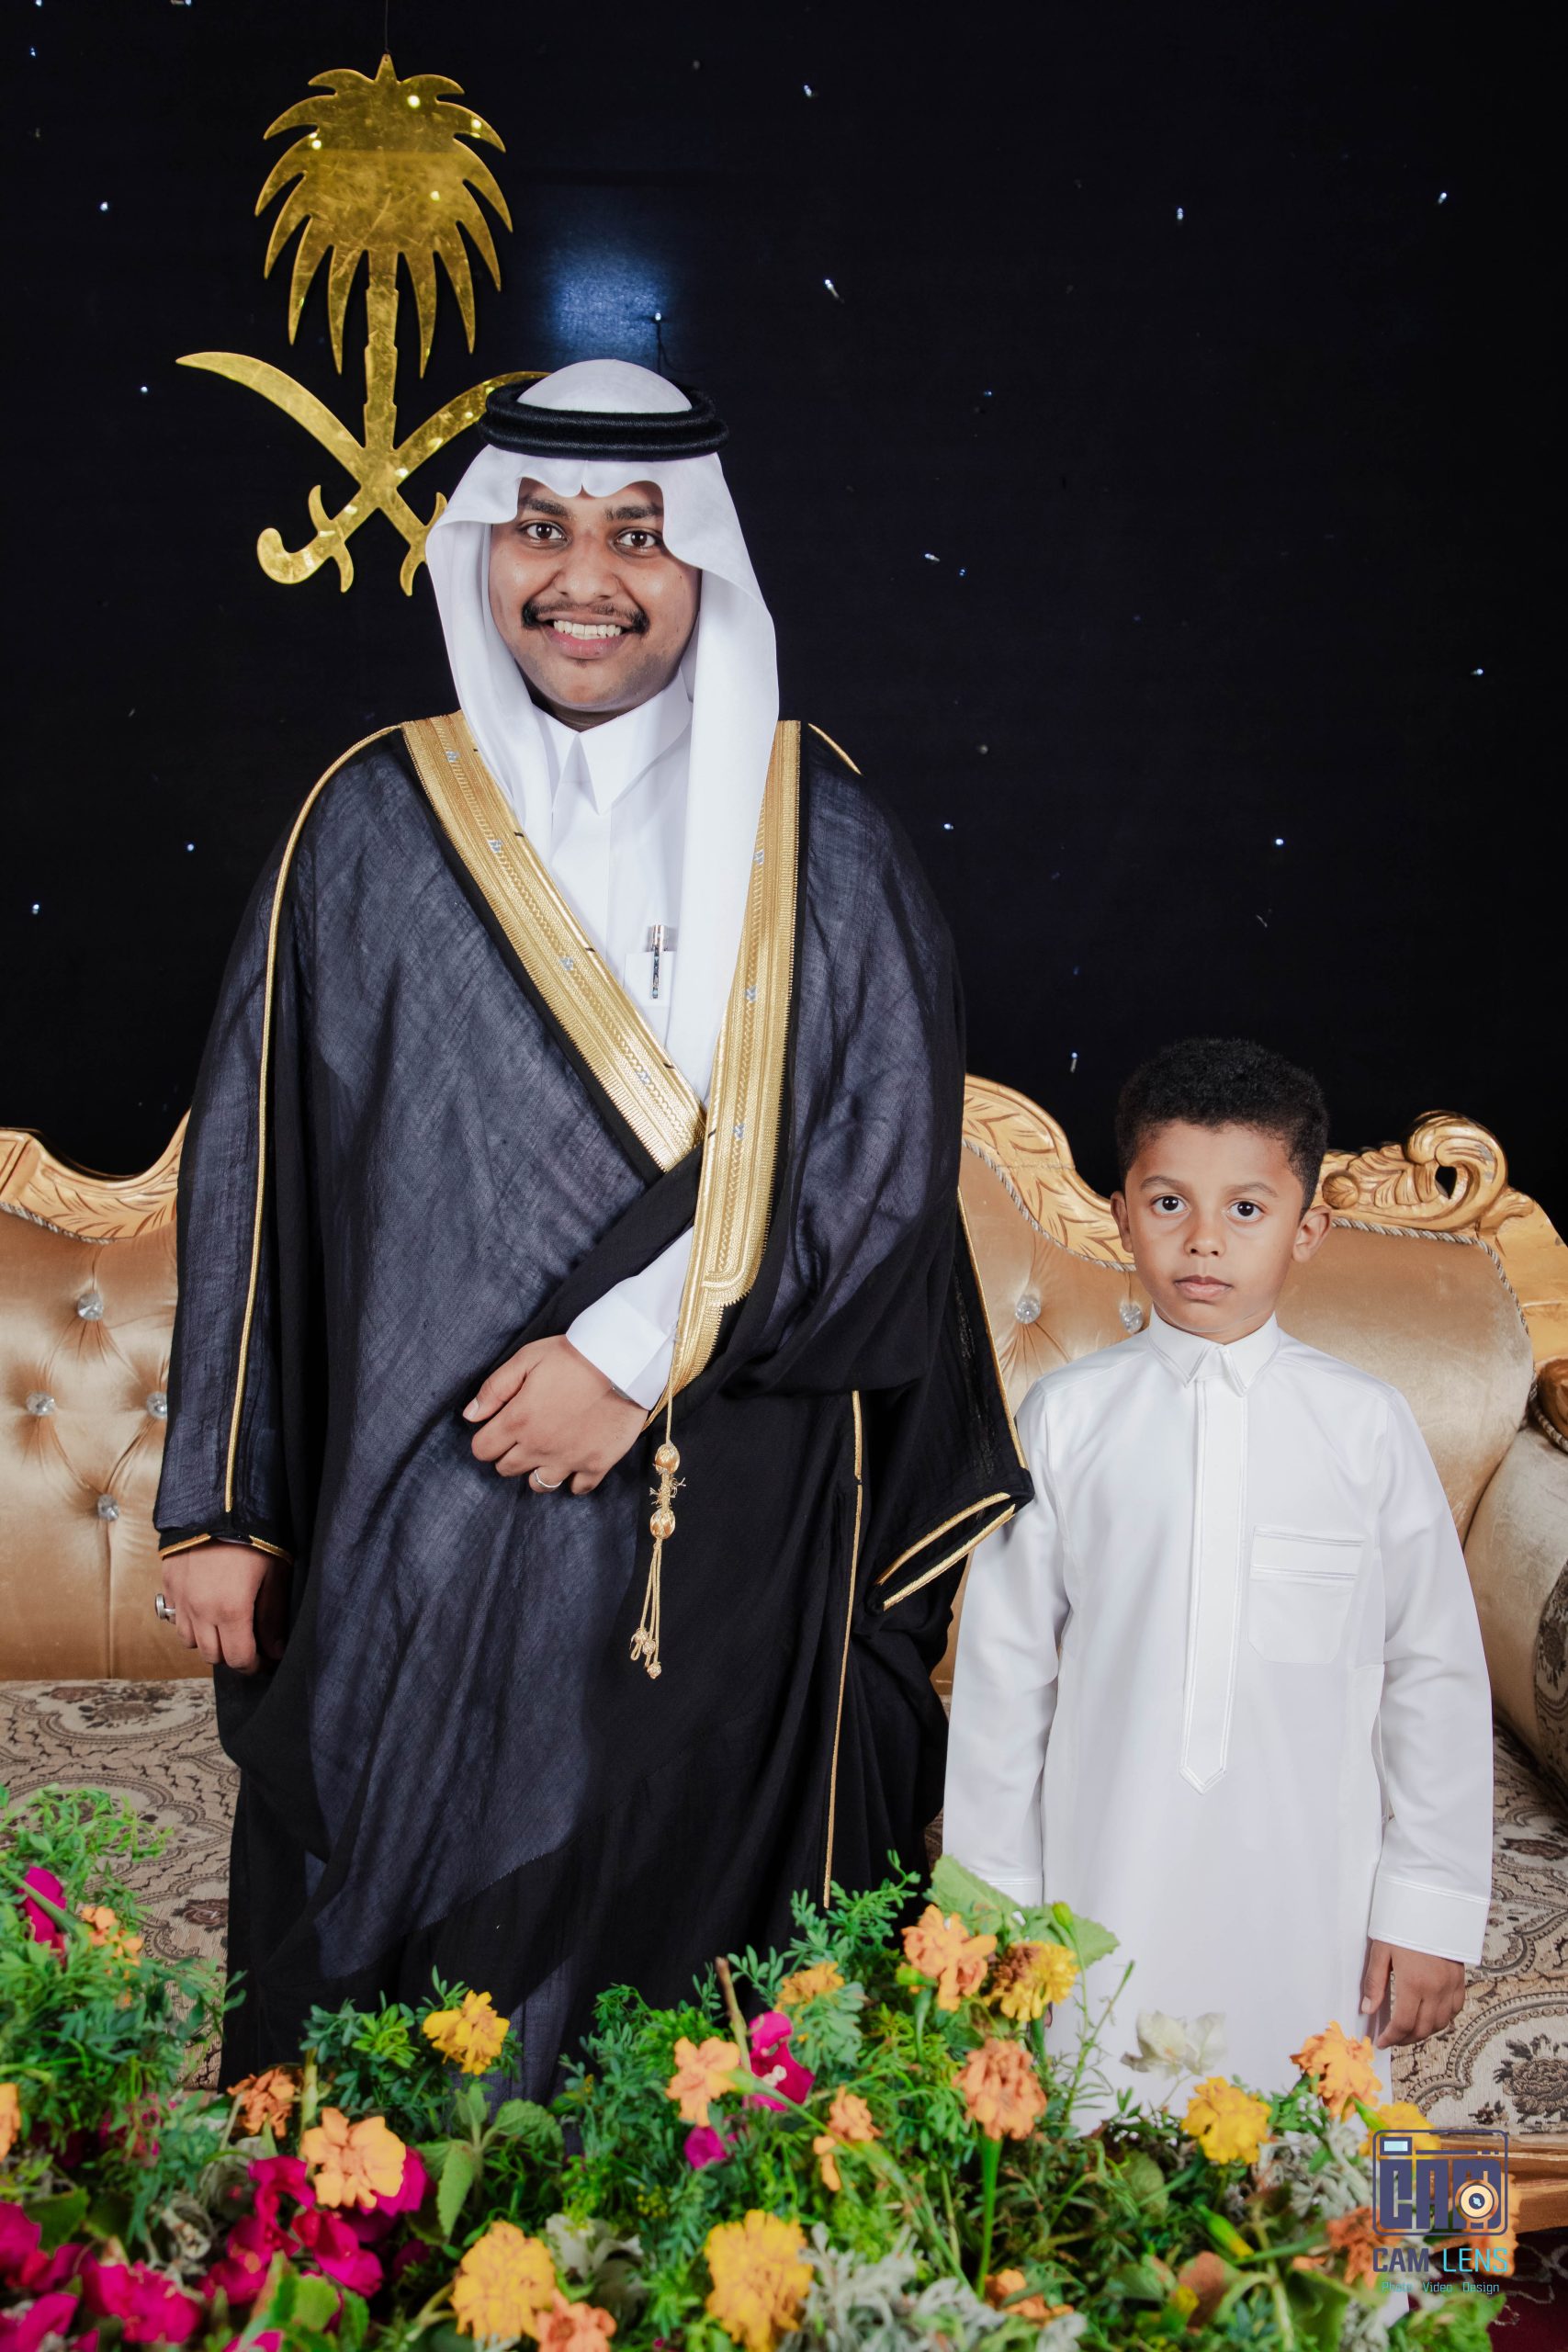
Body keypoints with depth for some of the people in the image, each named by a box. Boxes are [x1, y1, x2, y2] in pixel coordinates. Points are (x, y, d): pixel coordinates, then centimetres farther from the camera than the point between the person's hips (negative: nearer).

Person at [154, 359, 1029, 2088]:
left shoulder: (815, 834, 3)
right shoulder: (373, 827, 4)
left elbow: (888, 1153, -4)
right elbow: (257, 1170, 4)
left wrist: (639, 1348, -13)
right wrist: (222, 1505, 2)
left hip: (735, 1545, 0)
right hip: (422, 1535, 1)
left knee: (700, 1947, 7)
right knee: (402, 1959, 7)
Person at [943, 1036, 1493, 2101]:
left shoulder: (1366, 1424, -1)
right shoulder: (1066, 1415, -1)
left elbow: (1437, 1671, 3)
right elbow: (1004, 1665, 4)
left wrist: (1431, 1903, 3)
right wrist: (992, 1898, 6)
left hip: (1309, 1906, 0)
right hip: (1104, 1894, 0)